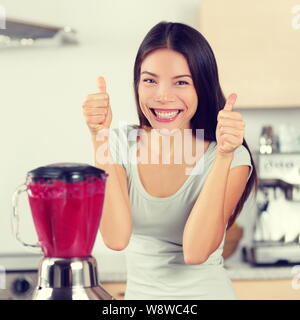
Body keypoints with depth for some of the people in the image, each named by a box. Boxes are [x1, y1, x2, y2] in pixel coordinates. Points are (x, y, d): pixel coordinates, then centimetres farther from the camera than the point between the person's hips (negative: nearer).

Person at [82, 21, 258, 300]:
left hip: (205, 291, -2)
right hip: (138, 291, 3)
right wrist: (100, 139, -20)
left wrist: (223, 155, -25)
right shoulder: (121, 144, -4)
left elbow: (196, 251, -21)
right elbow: (116, 238, -17)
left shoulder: (232, 158, -10)